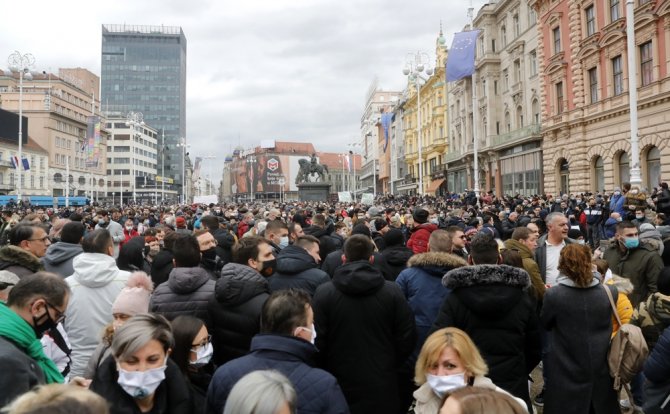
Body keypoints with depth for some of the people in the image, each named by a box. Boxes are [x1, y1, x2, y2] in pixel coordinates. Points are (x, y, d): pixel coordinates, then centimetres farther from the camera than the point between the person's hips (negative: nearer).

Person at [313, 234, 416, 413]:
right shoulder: (392, 291, -8)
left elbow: (317, 341, -9)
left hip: (340, 385, 0)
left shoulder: (324, 292, -11)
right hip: (382, 388, 1)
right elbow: (407, 338, -4)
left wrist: (328, 371, 8)